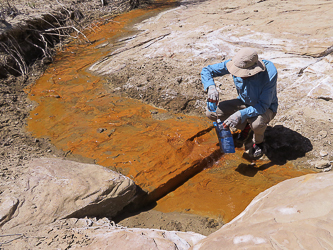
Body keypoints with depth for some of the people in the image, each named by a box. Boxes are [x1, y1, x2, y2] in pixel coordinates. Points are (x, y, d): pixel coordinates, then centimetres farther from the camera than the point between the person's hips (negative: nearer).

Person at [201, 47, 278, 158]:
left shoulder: (270, 73, -34)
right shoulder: (236, 63, -22)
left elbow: (263, 105, -32)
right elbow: (206, 71, -13)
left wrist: (241, 114, -46)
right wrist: (211, 87, -35)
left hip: (266, 107, -4)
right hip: (244, 103, 5)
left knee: (257, 123, -40)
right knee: (211, 112, -13)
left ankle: (259, 143, -1)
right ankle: (245, 127, 10)